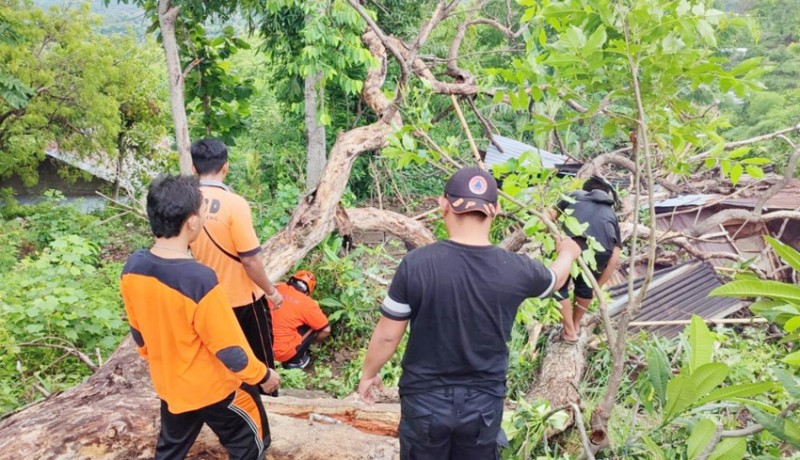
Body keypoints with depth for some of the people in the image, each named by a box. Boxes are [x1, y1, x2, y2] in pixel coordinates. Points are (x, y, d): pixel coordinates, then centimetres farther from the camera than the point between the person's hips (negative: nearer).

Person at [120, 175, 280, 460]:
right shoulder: (199, 280, -34)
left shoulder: (132, 268, -12)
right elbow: (230, 349, -24)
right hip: (214, 387, -6)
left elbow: (138, 330, 4)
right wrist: (263, 375, -7)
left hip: (169, 385, 6)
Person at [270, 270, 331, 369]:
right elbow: (326, 330, 2)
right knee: (313, 327, 10)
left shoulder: (277, 288, 3)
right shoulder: (307, 303, -7)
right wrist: (312, 341, 21)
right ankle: (294, 361, 11)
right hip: (282, 353, -5)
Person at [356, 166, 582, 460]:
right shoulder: (516, 270, -14)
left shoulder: (416, 264, -20)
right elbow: (555, 280, 11)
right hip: (484, 401, 2)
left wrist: (368, 374, 9)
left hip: (425, 399, -1)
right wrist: (568, 252, 34)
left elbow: (387, 335, -11)